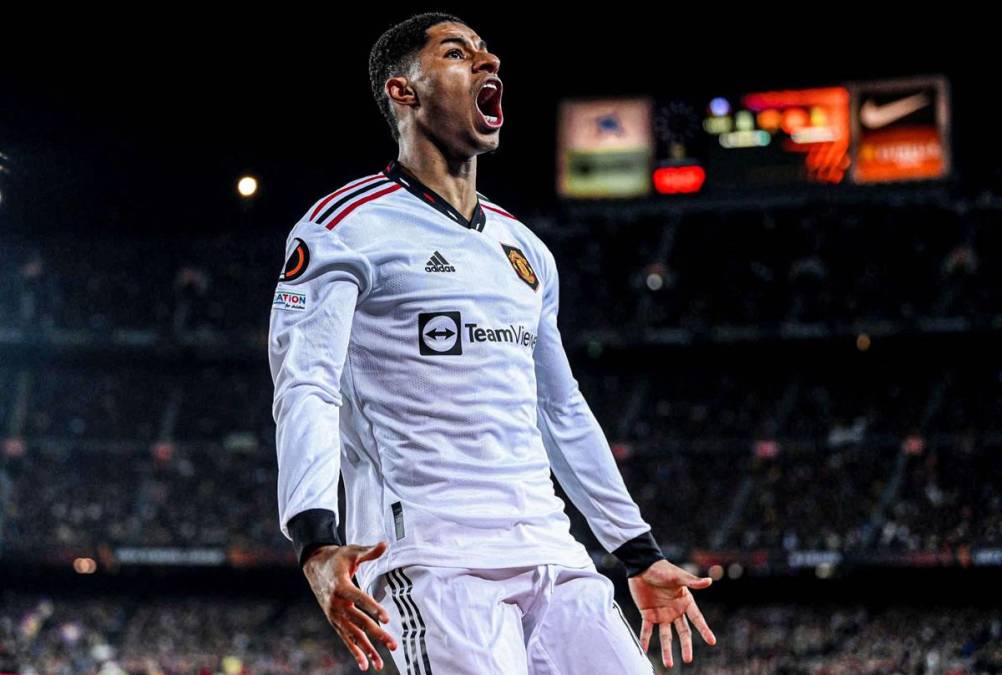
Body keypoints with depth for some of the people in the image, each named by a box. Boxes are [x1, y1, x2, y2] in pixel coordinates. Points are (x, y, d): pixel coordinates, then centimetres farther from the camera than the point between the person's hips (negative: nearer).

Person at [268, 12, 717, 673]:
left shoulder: (524, 249, 23)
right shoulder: (346, 227, -1)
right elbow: (305, 391, -12)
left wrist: (641, 556, 27)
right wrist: (318, 545, -28)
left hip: (550, 551, 7)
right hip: (429, 559, -7)